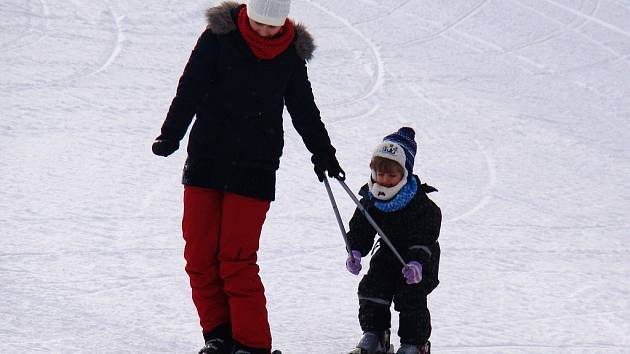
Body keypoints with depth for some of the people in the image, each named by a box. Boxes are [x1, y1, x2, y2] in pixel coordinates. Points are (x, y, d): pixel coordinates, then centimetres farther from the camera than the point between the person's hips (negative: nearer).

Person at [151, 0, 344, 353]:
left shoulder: (291, 52, 4)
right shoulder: (220, 36, -1)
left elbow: (304, 108, 17)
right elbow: (191, 88, -2)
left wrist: (323, 153, 23)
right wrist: (171, 135, -11)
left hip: (255, 169, -1)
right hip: (206, 159, 1)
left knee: (237, 259, -9)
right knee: (200, 254, 0)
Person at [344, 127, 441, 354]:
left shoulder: (421, 205, -25)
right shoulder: (370, 199, -8)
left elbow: (424, 239, -28)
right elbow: (359, 229, -3)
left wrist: (417, 263, -44)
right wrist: (355, 252, -21)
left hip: (419, 259, -5)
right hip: (389, 254, 5)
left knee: (410, 297, -16)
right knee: (371, 289, -4)